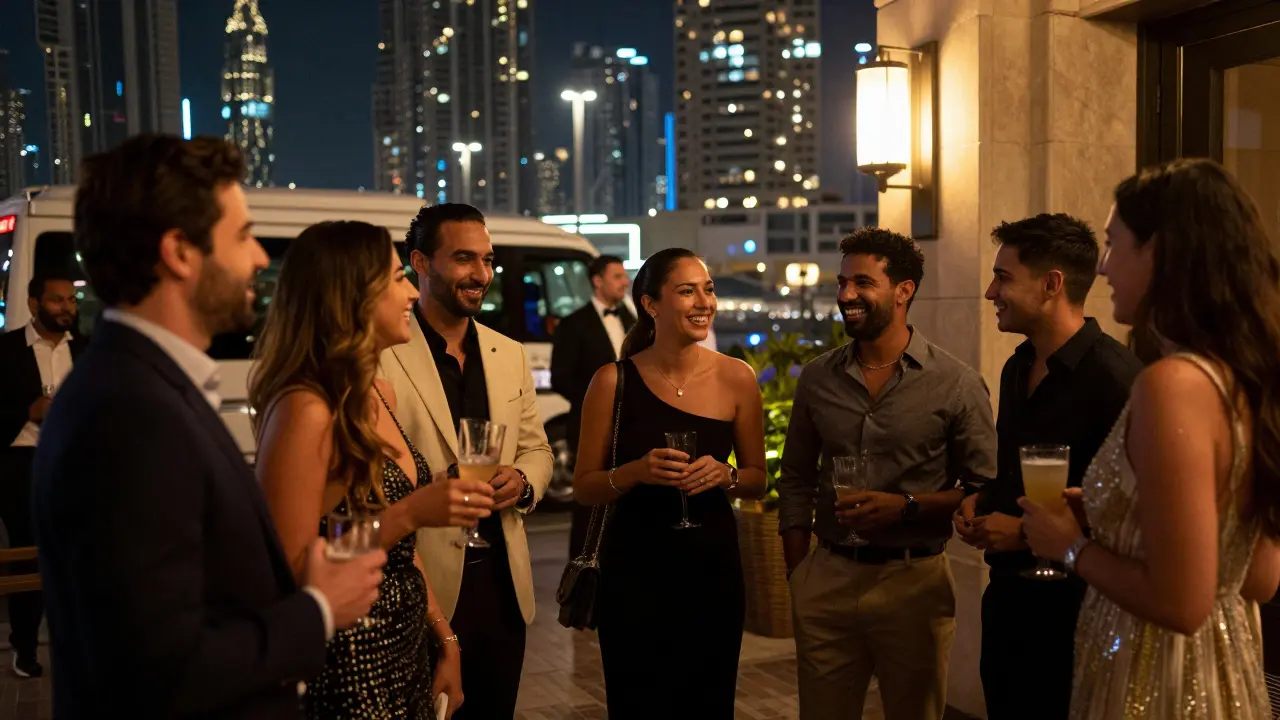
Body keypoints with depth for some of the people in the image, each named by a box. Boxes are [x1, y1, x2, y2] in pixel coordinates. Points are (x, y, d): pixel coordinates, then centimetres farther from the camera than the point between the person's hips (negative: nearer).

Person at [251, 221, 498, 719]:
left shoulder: (379, 394, 5)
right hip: (347, 672, -8)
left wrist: (446, 640, 8)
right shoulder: (305, 409, -21)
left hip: (408, 653, 8)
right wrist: (408, 514, -26)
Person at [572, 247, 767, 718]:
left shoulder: (736, 378, -2)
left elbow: (757, 480, 8)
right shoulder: (614, 381, -7)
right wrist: (638, 471, -20)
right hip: (633, 572, -2)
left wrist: (724, 475, -14)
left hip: (713, 568, 2)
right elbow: (584, 487, -1)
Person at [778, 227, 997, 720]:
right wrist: (796, 577, 7)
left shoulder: (956, 384, -6)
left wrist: (906, 507, -19)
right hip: (827, 580, 3)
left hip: (914, 582, -3)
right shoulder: (817, 379, 5)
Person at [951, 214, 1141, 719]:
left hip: (1072, 605, -8)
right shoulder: (1018, 368, 9)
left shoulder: (1115, 378, -20)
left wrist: (1027, 532, -18)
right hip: (1007, 592, 8)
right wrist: (980, 502, 3)